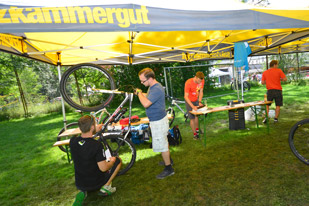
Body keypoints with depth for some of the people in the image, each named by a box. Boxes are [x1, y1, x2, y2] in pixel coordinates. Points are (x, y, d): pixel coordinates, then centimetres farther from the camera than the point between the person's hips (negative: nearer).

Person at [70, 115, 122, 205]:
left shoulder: (72, 141, -11)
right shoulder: (97, 145, -29)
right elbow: (103, 168, -24)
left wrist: (94, 130, 24)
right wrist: (112, 161, -3)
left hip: (79, 184, 4)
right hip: (96, 184, -4)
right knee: (118, 160, 11)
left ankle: (83, 192, 12)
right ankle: (106, 187, 5)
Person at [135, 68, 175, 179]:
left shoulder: (157, 89, -28)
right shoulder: (152, 87, 5)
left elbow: (146, 103, -35)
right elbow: (148, 98, 16)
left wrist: (139, 93, -21)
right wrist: (141, 93, 2)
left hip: (158, 122, -10)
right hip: (157, 120, 10)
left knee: (162, 145, 1)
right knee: (164, 142, 25)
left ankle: (168, 169, 16)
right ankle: (168, 160, 44)